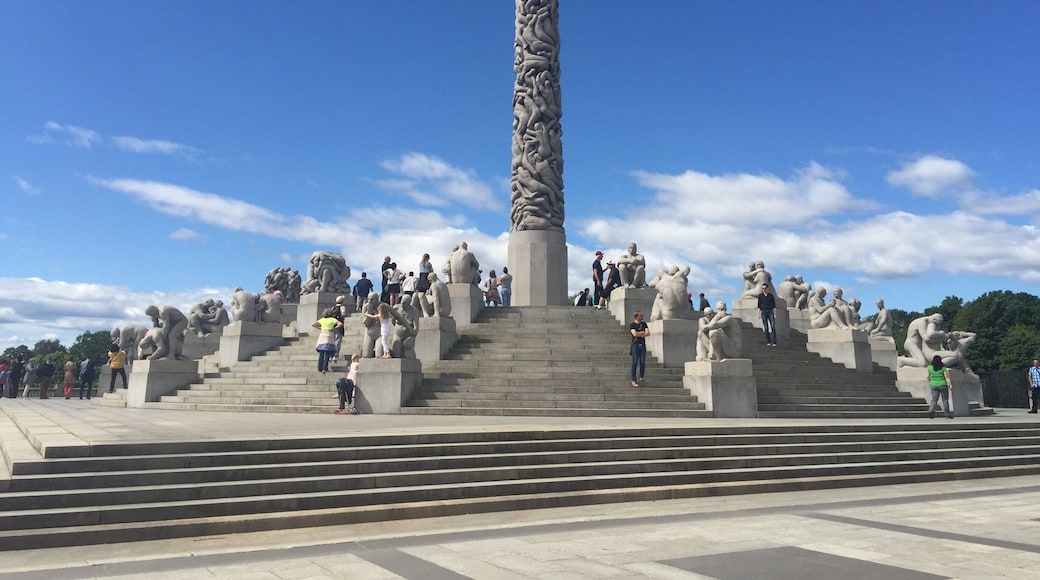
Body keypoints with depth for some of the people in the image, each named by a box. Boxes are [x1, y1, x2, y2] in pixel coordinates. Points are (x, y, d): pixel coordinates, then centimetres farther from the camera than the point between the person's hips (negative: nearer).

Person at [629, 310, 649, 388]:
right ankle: (633, 380, -8)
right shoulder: (632, 325, -2)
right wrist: (643, 332, -2)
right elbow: (635, 334, -16)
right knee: (635, 362, -8)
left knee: (643, 363, 1)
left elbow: (648, 333, 1)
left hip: (642, 345, 4)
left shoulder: (644, 324, 12)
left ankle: (641, 376, 24)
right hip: (635, 345, -4)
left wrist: (639, 334, -10)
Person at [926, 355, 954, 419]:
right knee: (945, 400, 10)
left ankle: (931, 411, -22)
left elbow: (928, 376, 4)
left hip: (934, 386, 1)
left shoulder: (930, 367, -2)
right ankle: (948, 415, 17)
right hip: (943, 385, -1)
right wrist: (950, 385, -14)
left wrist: (930, 381, 22)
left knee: (934, 399, 1)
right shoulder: (943, 368, -8)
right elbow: (947, 377, -13)